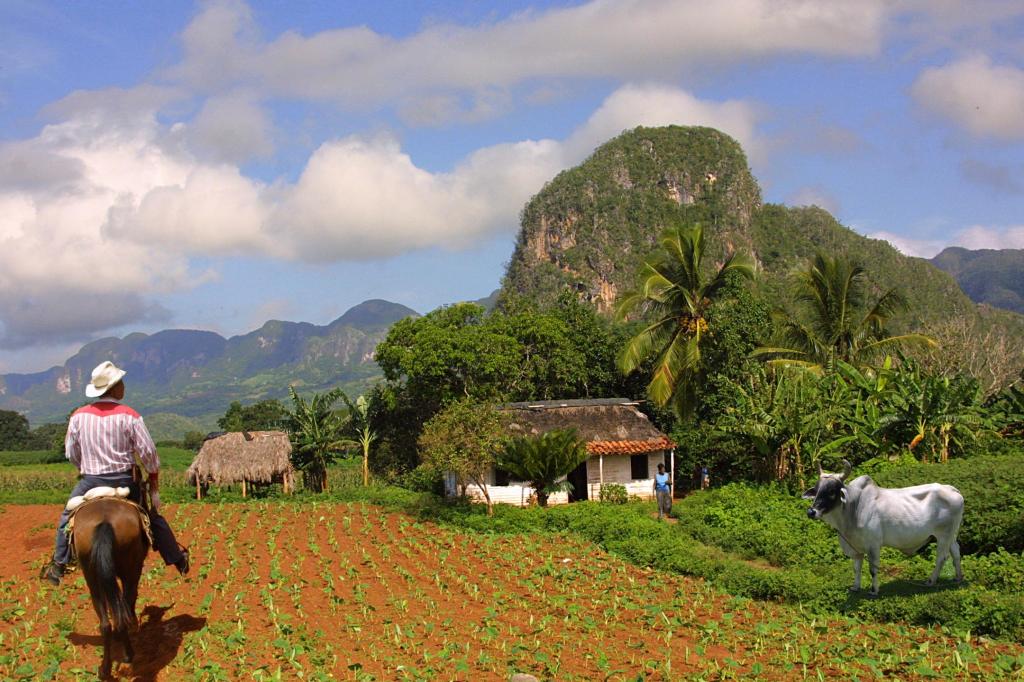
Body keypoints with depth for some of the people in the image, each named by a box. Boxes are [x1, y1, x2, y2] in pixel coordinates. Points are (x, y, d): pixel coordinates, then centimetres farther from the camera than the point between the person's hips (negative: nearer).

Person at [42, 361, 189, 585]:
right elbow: (148, 453, -8)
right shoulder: (129, 416, -9)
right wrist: (154, 486, 3)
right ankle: (177, 559, 23)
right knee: (153, 518, 17)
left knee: (67, 518, 25)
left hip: (90, 482, 1)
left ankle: (58, 565, 22)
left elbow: (71, 453, 8)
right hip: (123, 481, -1)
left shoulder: (79, 416, -2)